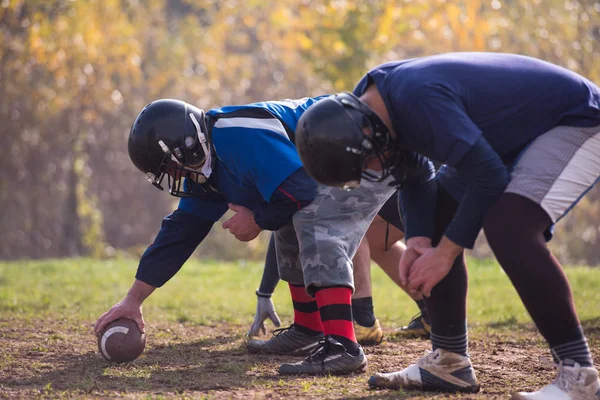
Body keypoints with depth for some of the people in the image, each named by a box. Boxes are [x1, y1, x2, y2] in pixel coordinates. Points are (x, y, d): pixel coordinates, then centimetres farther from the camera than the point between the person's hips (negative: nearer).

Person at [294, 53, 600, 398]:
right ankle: (449, 362, 13)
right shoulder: (372, 101, -4)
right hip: (519, 131, 10)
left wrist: (446, 251, -20)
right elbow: (415, 178, 8)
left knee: (508, 227, -29)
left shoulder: (417, 98, -33)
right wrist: (418, 239, -9)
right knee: (436, 219, 7)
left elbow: (489, 176, -29)